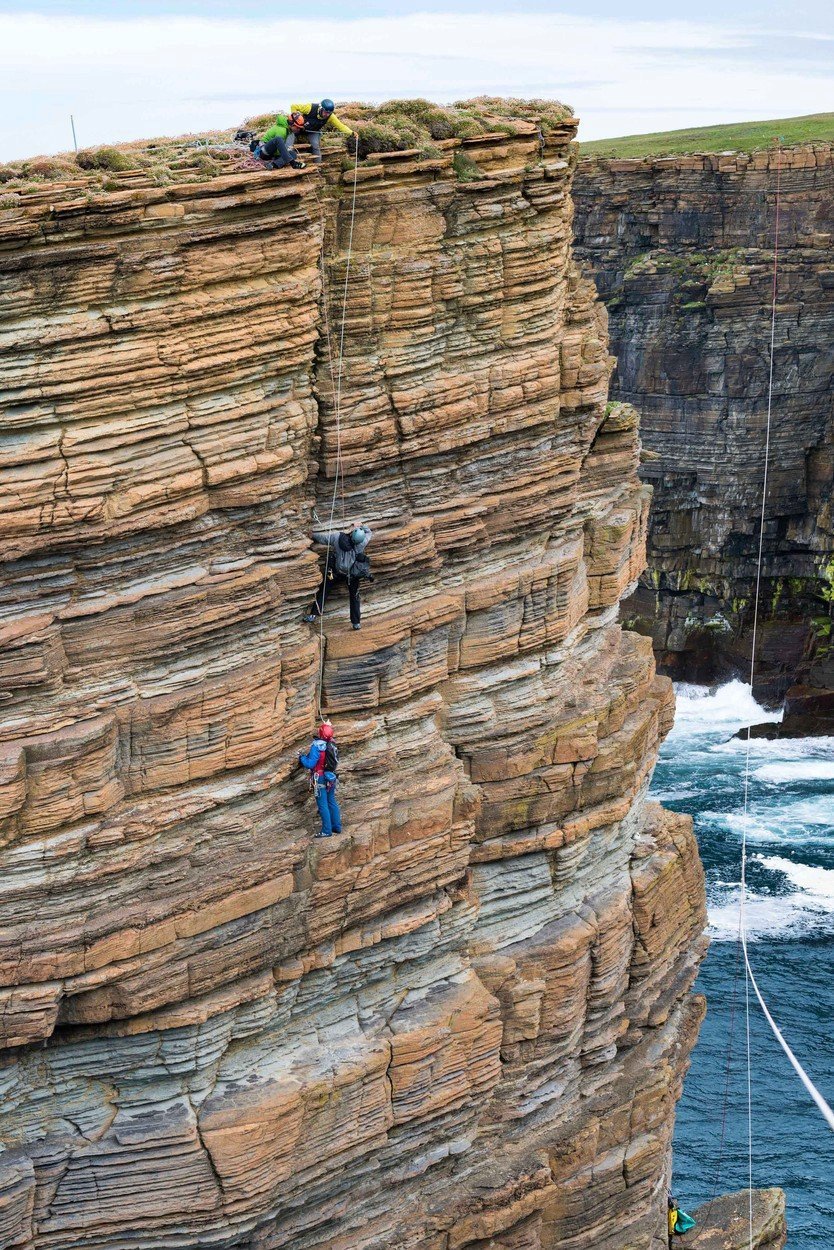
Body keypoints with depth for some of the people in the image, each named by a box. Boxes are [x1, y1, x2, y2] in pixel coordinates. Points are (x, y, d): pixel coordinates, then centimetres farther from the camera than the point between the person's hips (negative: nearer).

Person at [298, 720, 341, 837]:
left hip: (320, 779, -7)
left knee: (323, 805, -1)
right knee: (332, 802, 18)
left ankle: (327, 831, 1)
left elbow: (310, 763, -21)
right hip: (331, 778, 7)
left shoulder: (317, 746, -22)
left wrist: (302, 758, -3)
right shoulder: (333, 746, -1)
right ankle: (337, 826, 26)